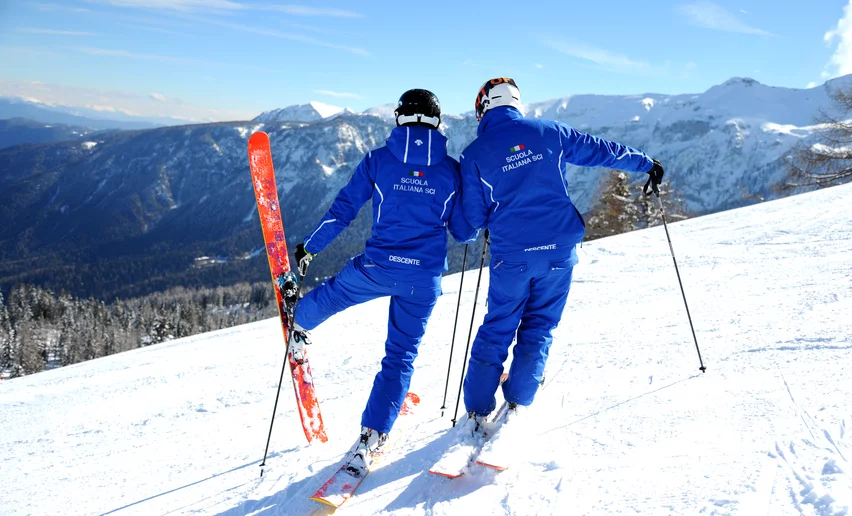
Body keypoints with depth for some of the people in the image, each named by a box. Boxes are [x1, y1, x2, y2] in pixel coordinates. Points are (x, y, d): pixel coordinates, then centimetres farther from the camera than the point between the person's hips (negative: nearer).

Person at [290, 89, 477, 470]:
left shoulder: (377, 160, -2)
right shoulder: (452, 170, 1)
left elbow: (343, 210, -1)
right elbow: (463, 232, 4)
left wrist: (308, 248, 11)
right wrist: (477, 228, 28)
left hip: (377, 267, 0)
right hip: (424, 278, 1)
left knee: (333, 292, 31)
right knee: (401, 357, 11)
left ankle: (298, 327, 61)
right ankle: (371, 439, 6)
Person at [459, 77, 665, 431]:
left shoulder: (475, 154, -3)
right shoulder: (549, 132, 2)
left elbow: (474, 217, -1)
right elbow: (601, 151, 12)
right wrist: (646, 163, 27)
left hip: (511, 255, -1)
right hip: (559, 250, 1)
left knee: (497, 329, 14)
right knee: (538, 328, 16)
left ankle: (478, 410, 17)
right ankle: (517, 404, 18)